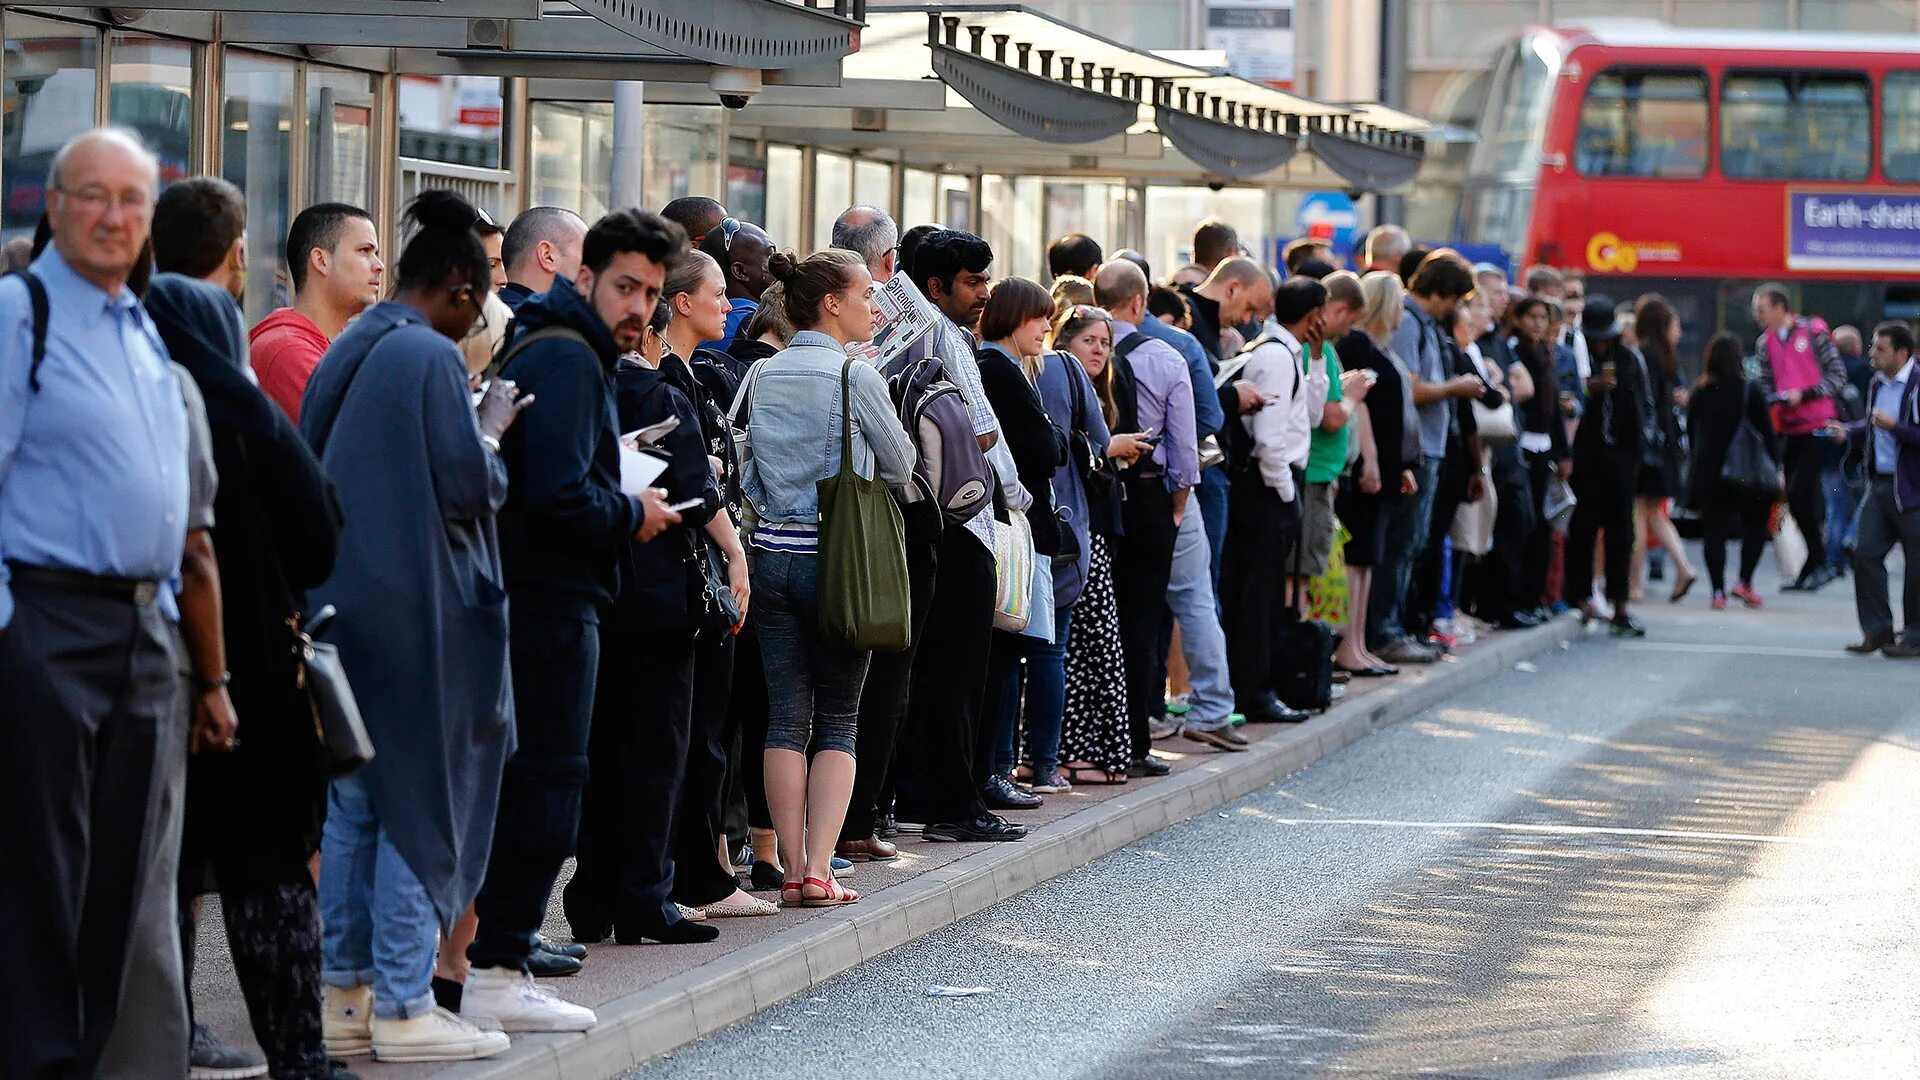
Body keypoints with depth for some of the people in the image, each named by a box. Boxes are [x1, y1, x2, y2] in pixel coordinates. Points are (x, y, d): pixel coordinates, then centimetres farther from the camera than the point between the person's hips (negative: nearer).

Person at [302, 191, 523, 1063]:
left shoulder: (347, 353, 11)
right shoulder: (432, 356, -14)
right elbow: (467, 488, -16)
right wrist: (491, 429, 2)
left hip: (342, 605, 8)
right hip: (417, 614, -8)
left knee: (353, 800, 12)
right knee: (420, 803, -2)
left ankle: (344, 994, 15)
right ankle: (403, 1006, -1)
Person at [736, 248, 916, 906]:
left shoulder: (761, 377, 6)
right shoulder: (855, 377, -9)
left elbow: (747, 473, 11)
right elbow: (900, 466, 2)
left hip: (772, 551, 4)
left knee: (786, 718, 6)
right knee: (837, 722, 3)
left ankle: (794, 870, 3)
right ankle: (820, 870, -4)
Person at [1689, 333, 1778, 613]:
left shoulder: (1699, 393, 4)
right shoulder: (1750, 392, -6)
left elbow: (1691, 433, 12)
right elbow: (1767, 433, -6)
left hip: (1708, 474, 3)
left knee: (1714, 529, 6)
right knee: (1756, 524, 11)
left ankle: (1718, 591, 0)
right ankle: (1745, 582, -2)